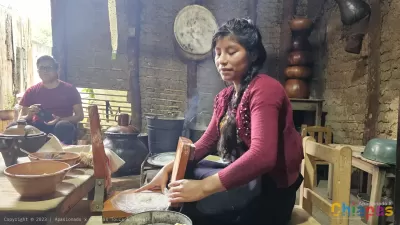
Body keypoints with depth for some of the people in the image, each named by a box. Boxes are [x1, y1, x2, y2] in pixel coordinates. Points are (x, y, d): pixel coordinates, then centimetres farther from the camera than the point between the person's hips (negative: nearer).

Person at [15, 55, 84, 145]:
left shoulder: (69, 89, 4)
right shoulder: (31, 91, 10)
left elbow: (79, 115, 0)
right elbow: (20, 119, 10)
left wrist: (60, 120, -18)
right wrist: (29, 116, -15)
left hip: (63, 127, -2)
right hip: (38, 128, 3)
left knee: (63, 126, -38)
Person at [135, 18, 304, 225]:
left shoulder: (263, 89, -18)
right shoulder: (225, 97, 9)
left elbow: (262, 156, -32)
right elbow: (205, 143, 6)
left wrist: (204, 187, -34)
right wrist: (167, 170, -6)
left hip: (269, 187, -7)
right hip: (244, 176, 8)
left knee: (190, 204, -20)